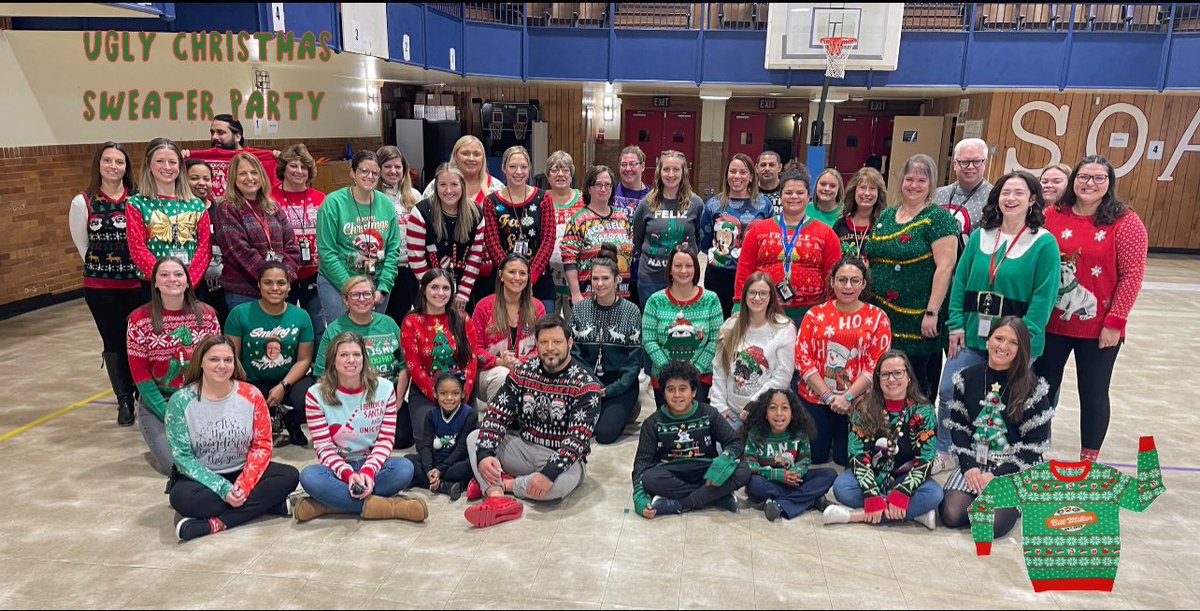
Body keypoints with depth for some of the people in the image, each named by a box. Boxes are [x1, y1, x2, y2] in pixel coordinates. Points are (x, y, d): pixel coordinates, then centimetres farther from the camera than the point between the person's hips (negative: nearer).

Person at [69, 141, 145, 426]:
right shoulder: (83, 202, -3)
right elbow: (82, 244, 8)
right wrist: (103, 267, 9)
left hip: (139, 283, 0)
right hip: (100, 287, 1)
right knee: (115, 343, 8)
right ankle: (124, 401, 21)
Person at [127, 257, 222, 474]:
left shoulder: (206, 314, -2)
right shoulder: (139, 320, -7)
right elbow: (140, 374, -7)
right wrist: (170, 416, -14)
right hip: (158, 402, -1)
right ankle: (160, 439, 18)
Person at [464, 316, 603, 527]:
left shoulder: (585, 384, -14)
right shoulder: (523, 372, 0)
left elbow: (579, 437, -23)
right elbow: (496, 415, -6)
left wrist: (550, 472, -35)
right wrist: (484, 454, -24)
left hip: (562, 458, -5)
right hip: (524, 447, 5)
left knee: (560, 482, -37)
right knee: (474, 438, -12)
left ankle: (493, 485, -16)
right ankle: (497, 498, -35)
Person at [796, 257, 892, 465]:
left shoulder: (877, 318, 1)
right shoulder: (815, 314, 4)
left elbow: (877, 364, -6)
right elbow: (802, 356, -3)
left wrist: (847, 397, -15)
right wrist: (827, 395, -12)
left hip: (856, 400, -1)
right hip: (814, 397, 1)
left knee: (845, 459, 0)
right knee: (815, 457, 3)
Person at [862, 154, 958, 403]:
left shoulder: (938, 218, -7)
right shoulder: (887, 216, 13)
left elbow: (945, 266, -13)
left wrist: (932, 312, -18)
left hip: (916, 320, -6)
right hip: (881, 314, 6)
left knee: (916, 381, 1)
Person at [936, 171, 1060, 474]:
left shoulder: (1044, 243, -7)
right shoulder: (980, 235, 5)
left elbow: (1044, 296, -11)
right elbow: (960, 281, 6)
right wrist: (956, 325, -1)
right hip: (972, 335, 4)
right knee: (948, 392, 2)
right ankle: (943, 453, 22)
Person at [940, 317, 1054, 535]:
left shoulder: (1033, 387, -6)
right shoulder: (967, 378, 3)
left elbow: (1035, 444, -7)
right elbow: (957, 426, 5)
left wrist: (998, 475, -14)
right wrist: (969, 466, -9)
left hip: (1014, 469, -2)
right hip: (973, 463, 3)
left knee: (992, 523, -23)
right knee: (951, 516, -19)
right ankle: (980, 498, 13)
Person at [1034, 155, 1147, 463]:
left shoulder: (1125, 222, -6)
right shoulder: (1053, 216, 0)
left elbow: (1132, 275, -8)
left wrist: (1115, 322, -12)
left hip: (1099, 329, -2)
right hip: (1051, 323, 2)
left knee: (1093, 395, 11)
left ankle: (1089, 462, 27)